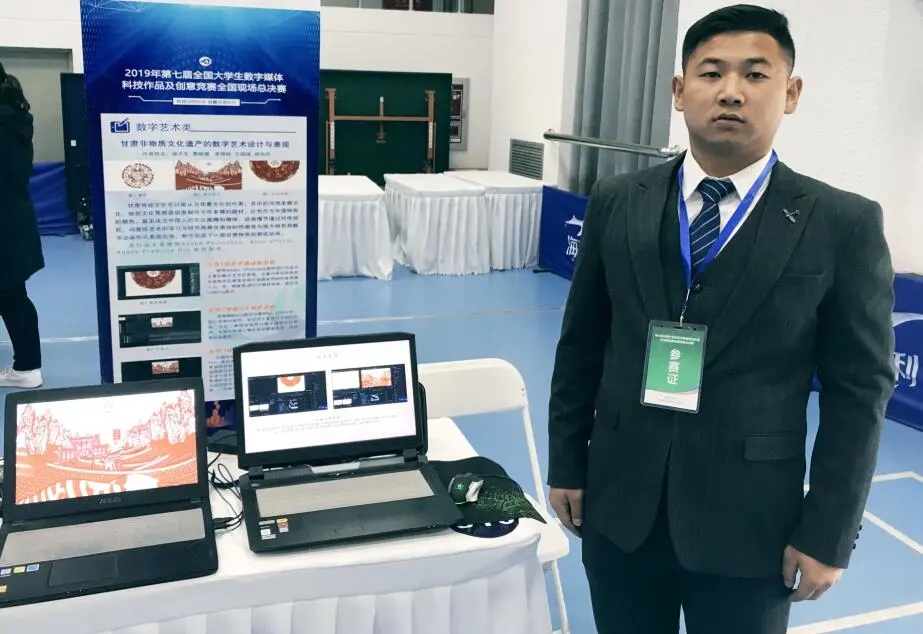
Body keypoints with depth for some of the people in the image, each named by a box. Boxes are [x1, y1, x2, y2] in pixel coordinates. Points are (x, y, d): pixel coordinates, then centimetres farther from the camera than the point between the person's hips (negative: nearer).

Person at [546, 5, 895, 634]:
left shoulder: (845, 224, -7)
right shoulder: (617, 203, 0)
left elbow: (858, 392, -5)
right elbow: (581, 345, 5)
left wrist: (827, 536, -5)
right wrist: (567, 465, 6)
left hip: (748, 519, -2)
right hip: (619, 504, 2)